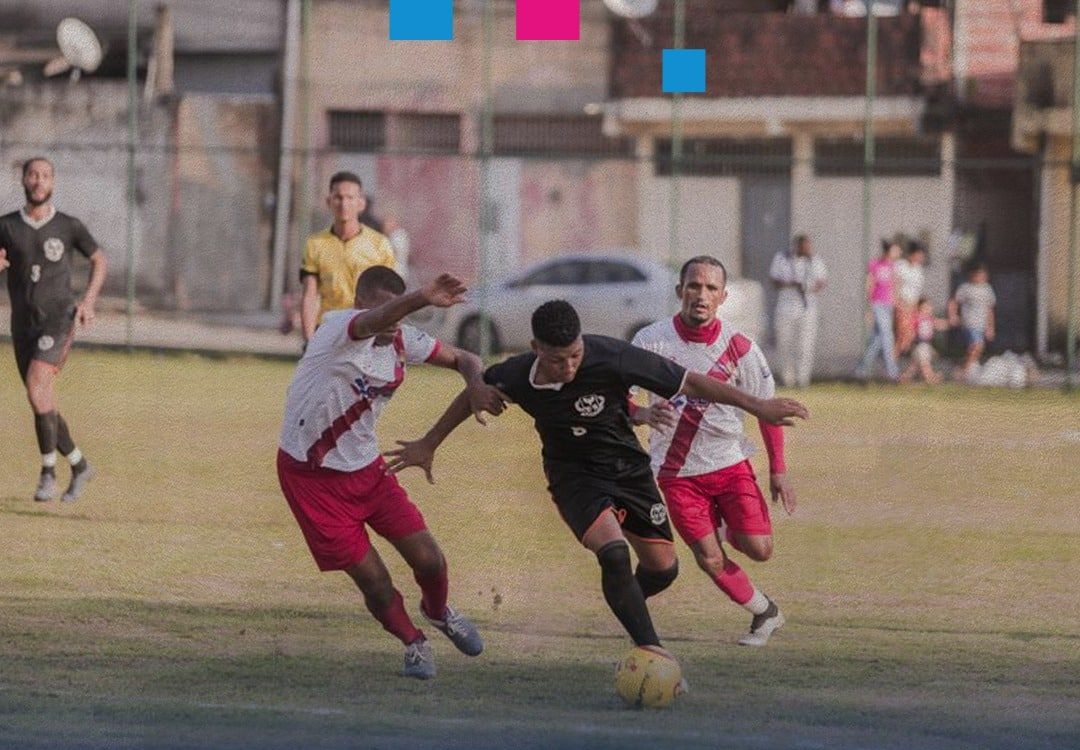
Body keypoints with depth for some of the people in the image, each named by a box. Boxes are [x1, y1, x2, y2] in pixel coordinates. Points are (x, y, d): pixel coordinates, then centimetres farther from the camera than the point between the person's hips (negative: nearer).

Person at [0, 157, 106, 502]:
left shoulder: (69, 226, 0)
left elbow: (99, 259, 15)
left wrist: (89, 300, 0)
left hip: (59, 320, -4)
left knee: (37, 385, -24)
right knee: (43, 405, 7)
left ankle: (48, 472, -17)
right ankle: (79, 467, 26)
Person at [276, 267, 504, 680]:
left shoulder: (402, 340, -4)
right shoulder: (339, 328, -24)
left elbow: (464, 359, 8)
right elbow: (372, 322, -49)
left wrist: (476, 384, -18)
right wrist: (421, 300, -70)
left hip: (365, 467, 5)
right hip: (311, 473, -5)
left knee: (428, 558, -3)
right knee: (373, 580, -6)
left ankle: (438, 612, 32)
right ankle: (413, 642, 24)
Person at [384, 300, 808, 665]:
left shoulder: (611, 359, -28)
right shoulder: (516, 377, -22)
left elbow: (690, 383, -22)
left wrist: (757, 406, -19)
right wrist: (428, 446, 10)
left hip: (628, 466, 2)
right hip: (574, 476, -1)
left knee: (662, 567, 6)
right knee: (613, 552, -27)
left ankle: (627, 604, 40)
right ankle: (652, 652, -24)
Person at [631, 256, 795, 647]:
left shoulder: (738, 348, -8)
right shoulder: (652, 340, -11)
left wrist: (778, 471, 1)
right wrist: (645, 414, -35)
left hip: (729, 463, 1)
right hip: (676, 471, -1)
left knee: (758, 548, -11)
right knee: (710, 560, -7)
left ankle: (727, 529, 24)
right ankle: (765, 613, 17)